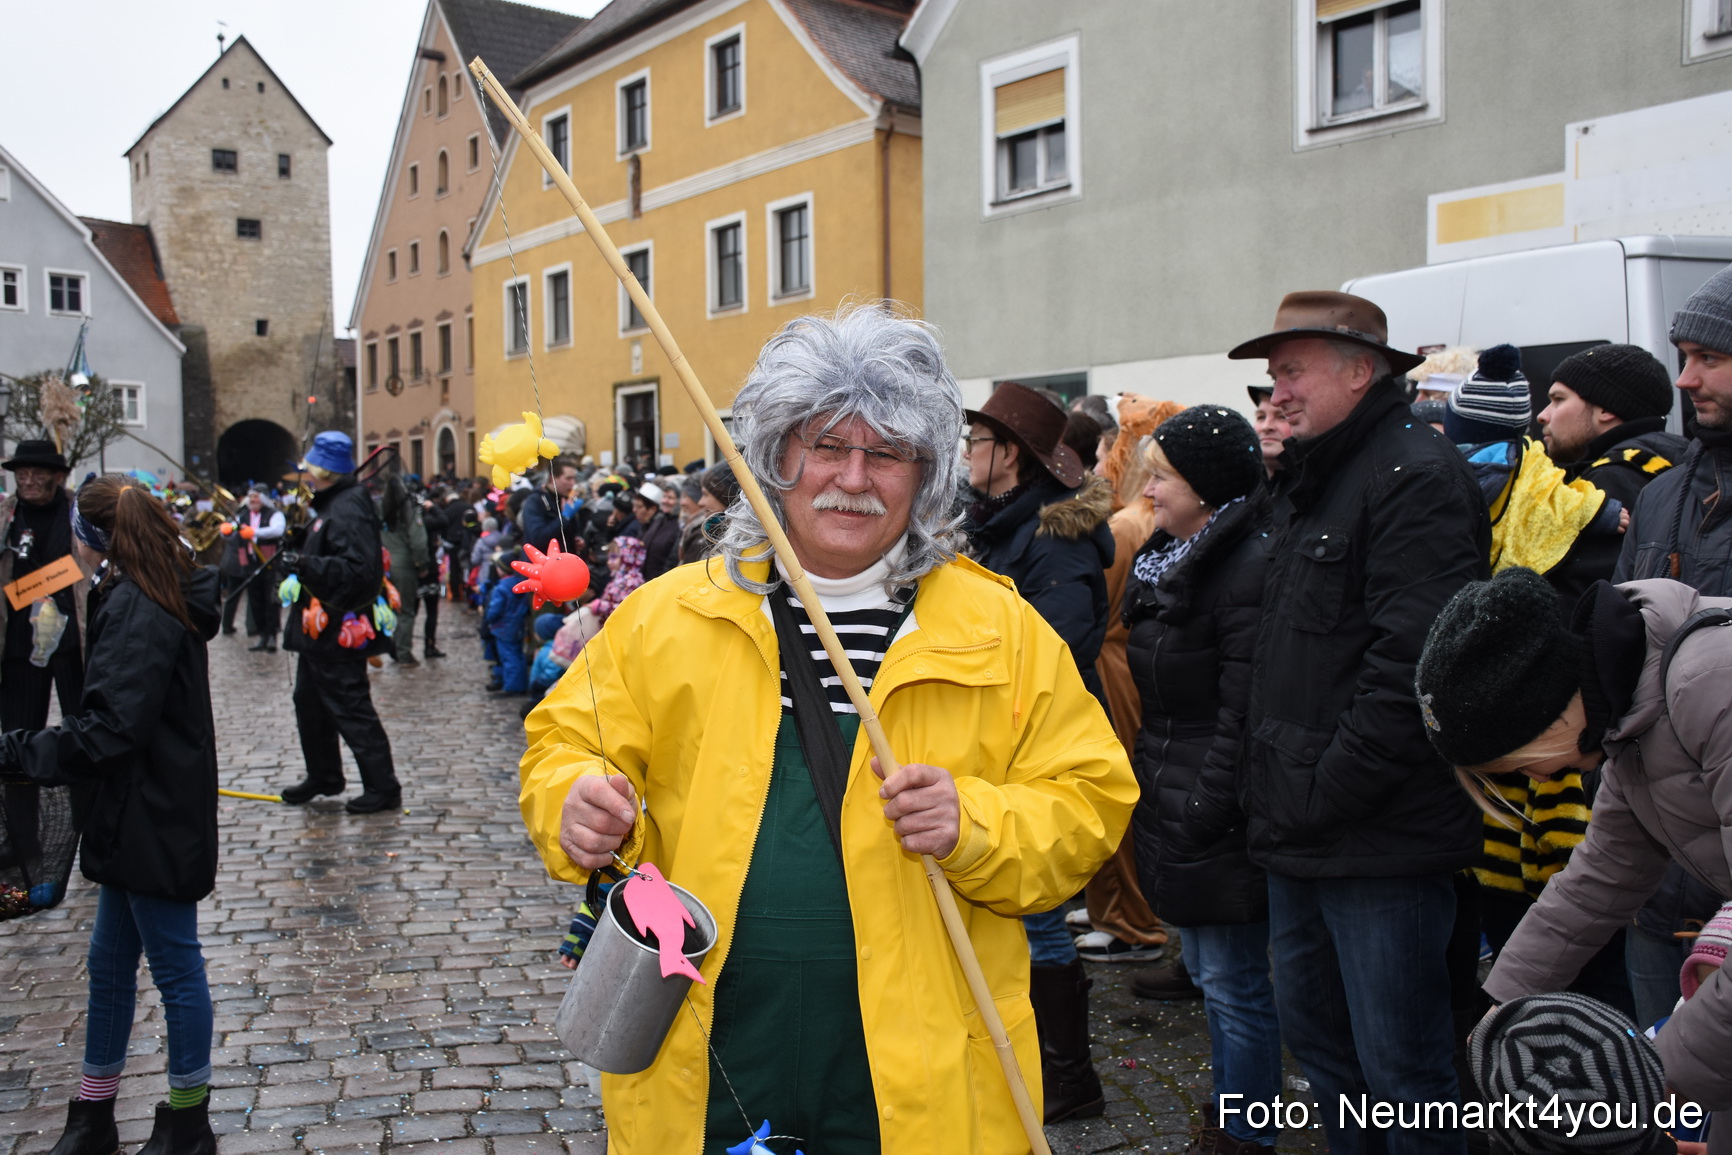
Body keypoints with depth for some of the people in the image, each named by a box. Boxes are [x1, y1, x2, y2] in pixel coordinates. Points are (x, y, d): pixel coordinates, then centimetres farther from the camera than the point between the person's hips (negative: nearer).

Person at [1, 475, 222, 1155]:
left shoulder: (135, 609, -20)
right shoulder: (164, 599, 10)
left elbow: (112, 729, -26)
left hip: (155, 820, -10)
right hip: (140, 817, 10)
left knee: (176, 969, 4)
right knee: (109, 963, 19)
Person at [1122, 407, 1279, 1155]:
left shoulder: (1251, 568, -17)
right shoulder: (1166, 559, 12)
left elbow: (1242, 715, -20)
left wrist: (1199, 814, -20)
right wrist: (1154, 796, 14)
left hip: (1216, 820, -10)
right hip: (1171, 805, 10)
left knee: (1233, 983, 3)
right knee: (1206, 970, 20)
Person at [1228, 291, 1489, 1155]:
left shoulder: (1416, 476, -14)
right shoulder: (1309, 484, 17)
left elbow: (1412, 662, -23)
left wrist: (1325, 793, -19)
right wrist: (1268, 786, 14)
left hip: (1380, 841, -10)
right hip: (1303, 838, 10)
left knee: (1401, 1066, 1)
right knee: (1315, 1037, 20)